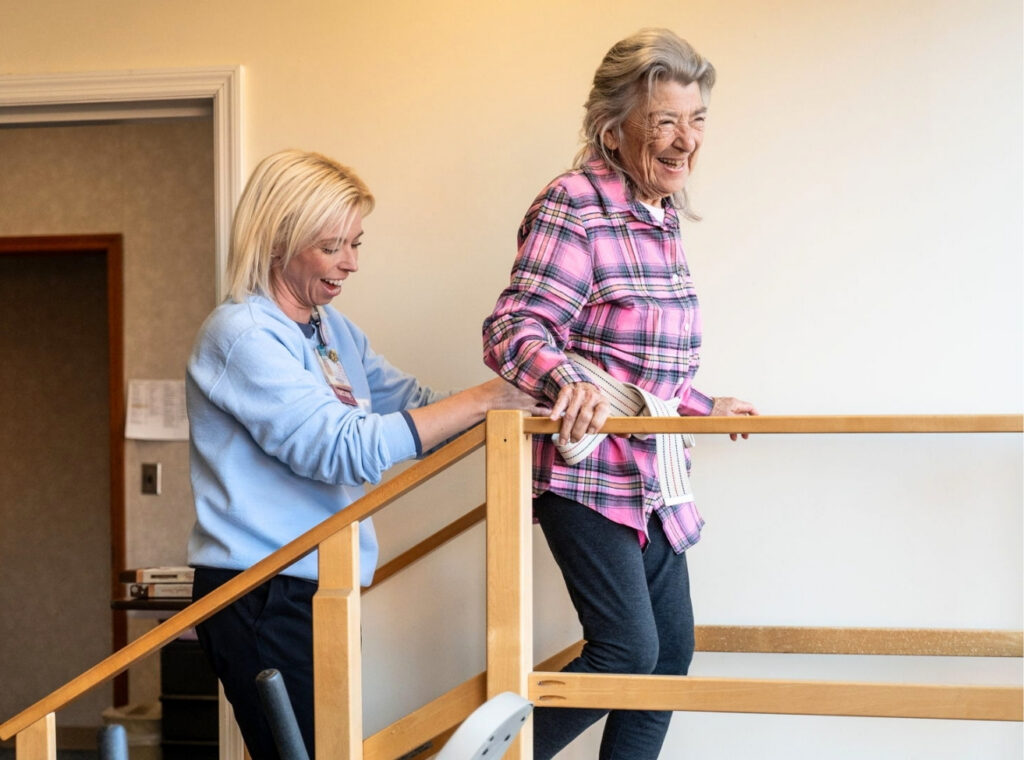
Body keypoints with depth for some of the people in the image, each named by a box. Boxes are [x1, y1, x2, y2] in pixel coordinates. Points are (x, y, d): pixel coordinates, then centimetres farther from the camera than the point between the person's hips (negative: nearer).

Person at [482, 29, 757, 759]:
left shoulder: (664, 220, 11)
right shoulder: (574, 208, -16)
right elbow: (513, 331, -23)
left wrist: (703, 406, 29)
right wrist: (570, 383, -41)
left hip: (652, 477, 9)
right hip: (587, 472, -9)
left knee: (672, 652, 10)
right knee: (628, 650, -13)